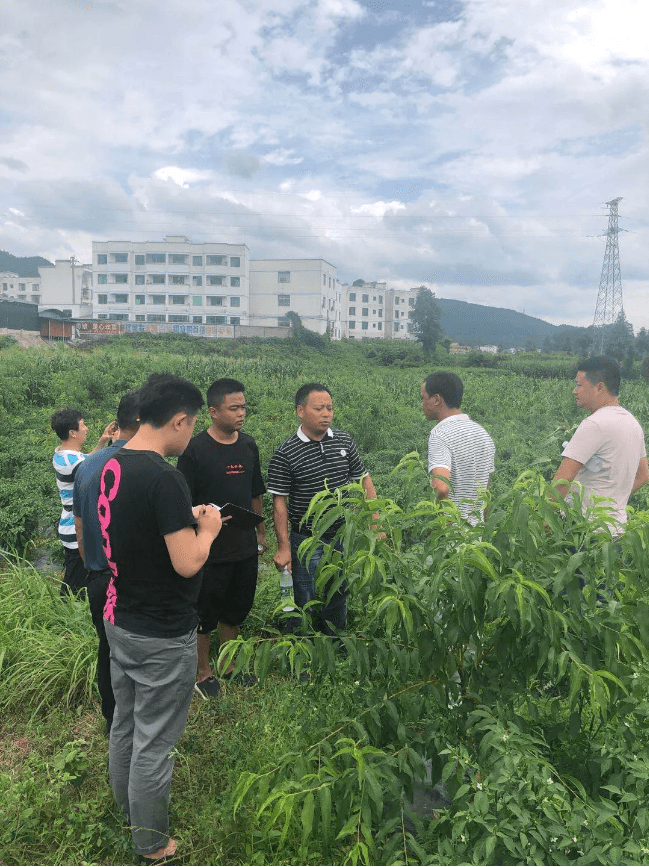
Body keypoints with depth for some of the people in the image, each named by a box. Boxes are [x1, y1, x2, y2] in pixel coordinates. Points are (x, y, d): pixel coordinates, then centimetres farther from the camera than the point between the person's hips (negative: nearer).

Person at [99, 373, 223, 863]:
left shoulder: (112, 466, 1)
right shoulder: (164, 478, -26)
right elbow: (187, 563, -26)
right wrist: (207, 529, -8)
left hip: (119, 621, 9)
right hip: (162, 637, -8)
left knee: (125, 726, 24)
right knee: (154, 743, 9)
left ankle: (127, 816, 46)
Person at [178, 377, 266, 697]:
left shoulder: (248, 446, 5)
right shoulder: (195, 450, -14)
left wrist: (260, 532, 17)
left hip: (245, 547, 6)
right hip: (209, 549, -5)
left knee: (235, 610, 19)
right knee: (205, 614, 9)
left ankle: (229, 665, 38)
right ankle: (203, 673, 29)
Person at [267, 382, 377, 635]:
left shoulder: (344, 441, 2)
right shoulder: (285, 454, -10)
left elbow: (365, 482, 8)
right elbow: (280, 503, -8)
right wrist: (284, 547, -11)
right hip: (307, 542, -4)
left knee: (339, 600, 17)